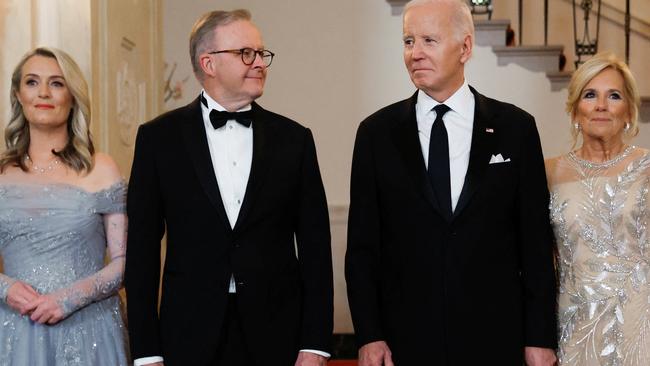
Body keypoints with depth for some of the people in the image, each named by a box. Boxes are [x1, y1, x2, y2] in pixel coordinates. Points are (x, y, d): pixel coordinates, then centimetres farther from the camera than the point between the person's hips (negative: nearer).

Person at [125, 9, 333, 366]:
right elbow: (143, 247, 0)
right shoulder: (159, 137, 0)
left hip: (277, 336, 1)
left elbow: (314, 246, 2)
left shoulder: (293, 138, 3)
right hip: (190, 337, -1)